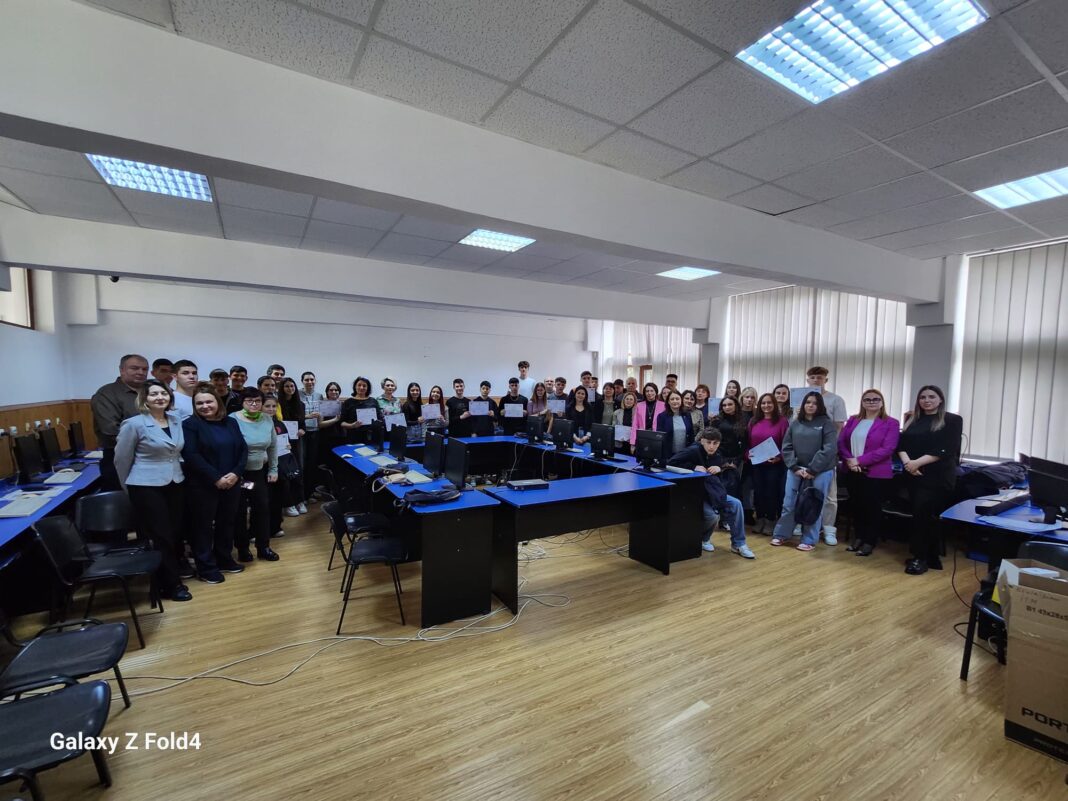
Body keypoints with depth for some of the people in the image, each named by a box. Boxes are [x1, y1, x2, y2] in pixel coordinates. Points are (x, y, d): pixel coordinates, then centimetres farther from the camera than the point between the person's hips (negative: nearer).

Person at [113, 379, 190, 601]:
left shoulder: (176, 419, 3)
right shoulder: (134, 424, -11)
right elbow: (121, 460, -1)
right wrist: (129, 489, 7)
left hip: (174, 484, 5)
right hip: (146, 487, -5)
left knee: (173, 533, 11)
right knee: (161, 536, 0)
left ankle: (169, 576, 27)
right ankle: (171, 584, 13)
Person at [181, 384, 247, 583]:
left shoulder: (231, 422, 8)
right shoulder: (190, 424, -6)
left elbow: (243, 449, 5)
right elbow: (191, 455, -15)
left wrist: (236, 473, -10)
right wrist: (216, 478, -19)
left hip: (231, 483, 5)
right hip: (202, 485, -5)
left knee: (227, 522, 14)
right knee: (203, 525, 5)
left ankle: (224, 559, 29)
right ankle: (206, 567, 16)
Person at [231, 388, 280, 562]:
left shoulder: (267, 420, -1)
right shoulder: (233, 420, -15)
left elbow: (273, 447, 8)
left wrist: (273, 470, 8)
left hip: (259, 471, 4)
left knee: (262, 507, 8)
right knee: (240, 510, 7)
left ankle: (263, 547, 20)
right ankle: (242, 548, 22)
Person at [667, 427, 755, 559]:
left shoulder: (717, 457, 3)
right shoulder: (693, 451, -18)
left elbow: (719, 481, 5)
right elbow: (671, 463, -28)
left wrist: (719, 469, -16)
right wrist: (694, 467, -29)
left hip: (709, 492, 7)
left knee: (736, 504, -11)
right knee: (713, 514, -28)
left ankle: (738, 544, 3)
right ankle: (703, 539, 6)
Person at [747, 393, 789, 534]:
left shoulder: (782, 421, -3)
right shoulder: (753, 421, 8)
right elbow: (748, 442, 10)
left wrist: (779, 457, -18)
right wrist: (747, 454, -5)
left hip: (774, 464, -3)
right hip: (756, 463, 3)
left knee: (772, 492, 3)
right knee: (758, 492, 9)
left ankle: (771, 521, 16)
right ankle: (760, 520, 21)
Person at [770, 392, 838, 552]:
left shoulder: (826, 423, -2)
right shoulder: (795, 424, 9)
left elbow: (829, 449, -11)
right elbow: (786, 447, 5)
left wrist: (812, 470, -14)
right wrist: (795, 467, -8)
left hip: (819, 472, -3)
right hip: (796, 470, 3)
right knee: (788, 504, 6)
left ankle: (809, 540, 15)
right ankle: (782, 535, 20)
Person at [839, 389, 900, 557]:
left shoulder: (891, 423, -4)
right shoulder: (853, 420, 10)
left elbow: (887, 449, -13)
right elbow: (841, 442, 4)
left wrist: (860, 461, -19)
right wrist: (849, 460, -14)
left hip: (877, 473, -4)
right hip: (852, 472, 4)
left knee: (872, 507, 6)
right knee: (856, 505, 11)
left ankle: (869, 541, 20)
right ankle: (858, 537, 26)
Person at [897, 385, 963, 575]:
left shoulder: (952, 420, 0)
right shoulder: (912, 420, 14)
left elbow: (946, 450, -11)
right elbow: (901, 444, 6)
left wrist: (917, 462, -19)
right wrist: (907, 462, -13)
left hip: (938, 476, -5)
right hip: (913, 475, 5)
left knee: (923, 514, -11)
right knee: (925, 515, 9)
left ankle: (921, 557, 0)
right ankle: (931, 557, 19)